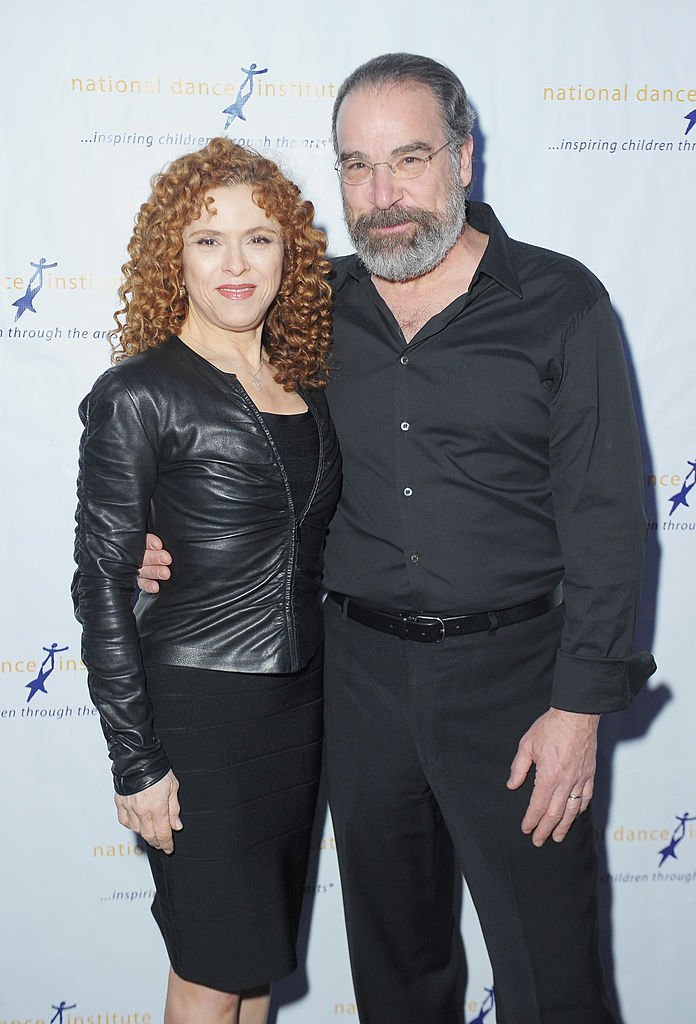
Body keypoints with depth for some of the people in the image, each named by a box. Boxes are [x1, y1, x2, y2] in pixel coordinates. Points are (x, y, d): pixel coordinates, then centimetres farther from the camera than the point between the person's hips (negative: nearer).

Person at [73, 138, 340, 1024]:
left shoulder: (308, 383, 7)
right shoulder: (138, 395, -12)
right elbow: (102, 585, -12)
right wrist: (137, 765, -13)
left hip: (300, 698, 6)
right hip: (195, 709, -6)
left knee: (261, 953, 19)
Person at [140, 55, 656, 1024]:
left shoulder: (561, 302, -6)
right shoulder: (320, 309, 5)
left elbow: (605, 515, -7)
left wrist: (579, 703, -12)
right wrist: (176, 543, 3)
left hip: (510, 672, -3)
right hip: (361, 667, 4)